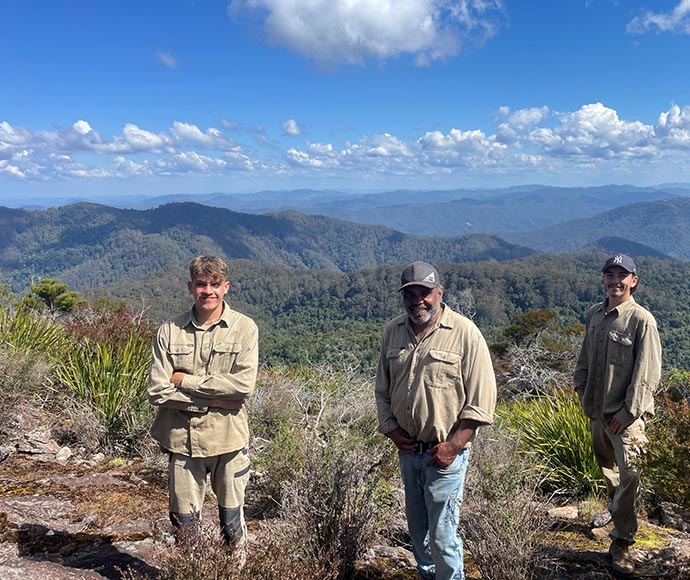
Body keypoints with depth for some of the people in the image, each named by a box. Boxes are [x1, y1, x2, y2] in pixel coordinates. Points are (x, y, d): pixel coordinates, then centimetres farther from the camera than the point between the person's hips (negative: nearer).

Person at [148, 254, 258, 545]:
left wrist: (186, 381, -13)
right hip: (182, 439, 1)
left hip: (229, 439, -1)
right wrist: (215, 401, -13)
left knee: (232, 520, 12)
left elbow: (244, 384, -16)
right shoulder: (170, 331, -2)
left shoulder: (244, 328, -5)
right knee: (183, 522, 13)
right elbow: (157, 391, -8)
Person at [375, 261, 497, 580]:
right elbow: (382, 389, 12)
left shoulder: (465, 333, -12)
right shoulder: (392, 332, 3)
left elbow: (481, 401, -11)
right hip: (408, 449, 5)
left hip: (445, 451, -5)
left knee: (442, 533, 1)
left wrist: (452, 446, -15)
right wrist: (391, 430, 0)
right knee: (416, 528, 19)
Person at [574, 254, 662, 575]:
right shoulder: (594, 314, 7)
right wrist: (584, 395, 10)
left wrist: (628, 412, -14)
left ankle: (621, 542, 2)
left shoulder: (642, 320, -11)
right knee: (607, 470, 20)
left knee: (629, 476, -8)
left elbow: (647, 372, -12)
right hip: (596, 412, 6)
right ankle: (619, 517, 40)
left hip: (625, 415, -6)